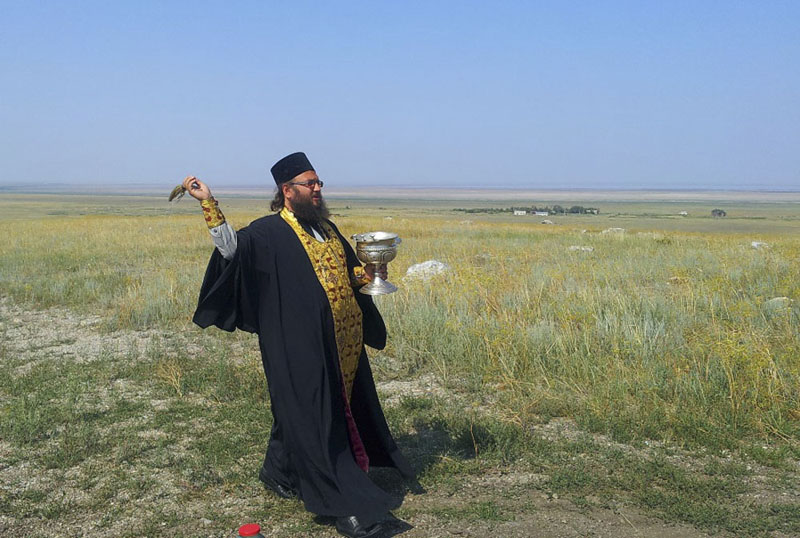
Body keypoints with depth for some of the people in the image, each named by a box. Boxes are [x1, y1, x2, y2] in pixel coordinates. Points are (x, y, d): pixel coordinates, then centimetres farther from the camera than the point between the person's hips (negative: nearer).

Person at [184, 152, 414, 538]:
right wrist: (208, 204, -29)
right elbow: (232, 247, -22)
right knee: (316, 419, -4)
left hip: (341, 345, 8)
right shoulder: (269, 232, -7)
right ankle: (347, 506, 0)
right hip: (302, 349, -8)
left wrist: (369, 273, 3)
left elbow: (347, 272, 24)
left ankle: (279, 473, 38)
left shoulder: (325, 227, 15)